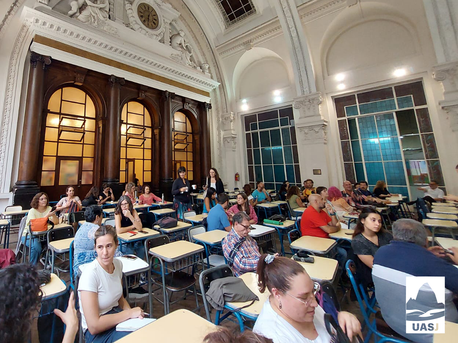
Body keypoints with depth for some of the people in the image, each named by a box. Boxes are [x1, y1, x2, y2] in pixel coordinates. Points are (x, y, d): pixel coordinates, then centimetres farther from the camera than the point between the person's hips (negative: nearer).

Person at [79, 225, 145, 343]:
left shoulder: (118, 263, -4)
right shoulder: (90, 274, -23)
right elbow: (93, 326, -21)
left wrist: (132, 312, -7)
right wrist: (129, 313, -18)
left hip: (117, 314, 6)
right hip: (97, 332, -5)